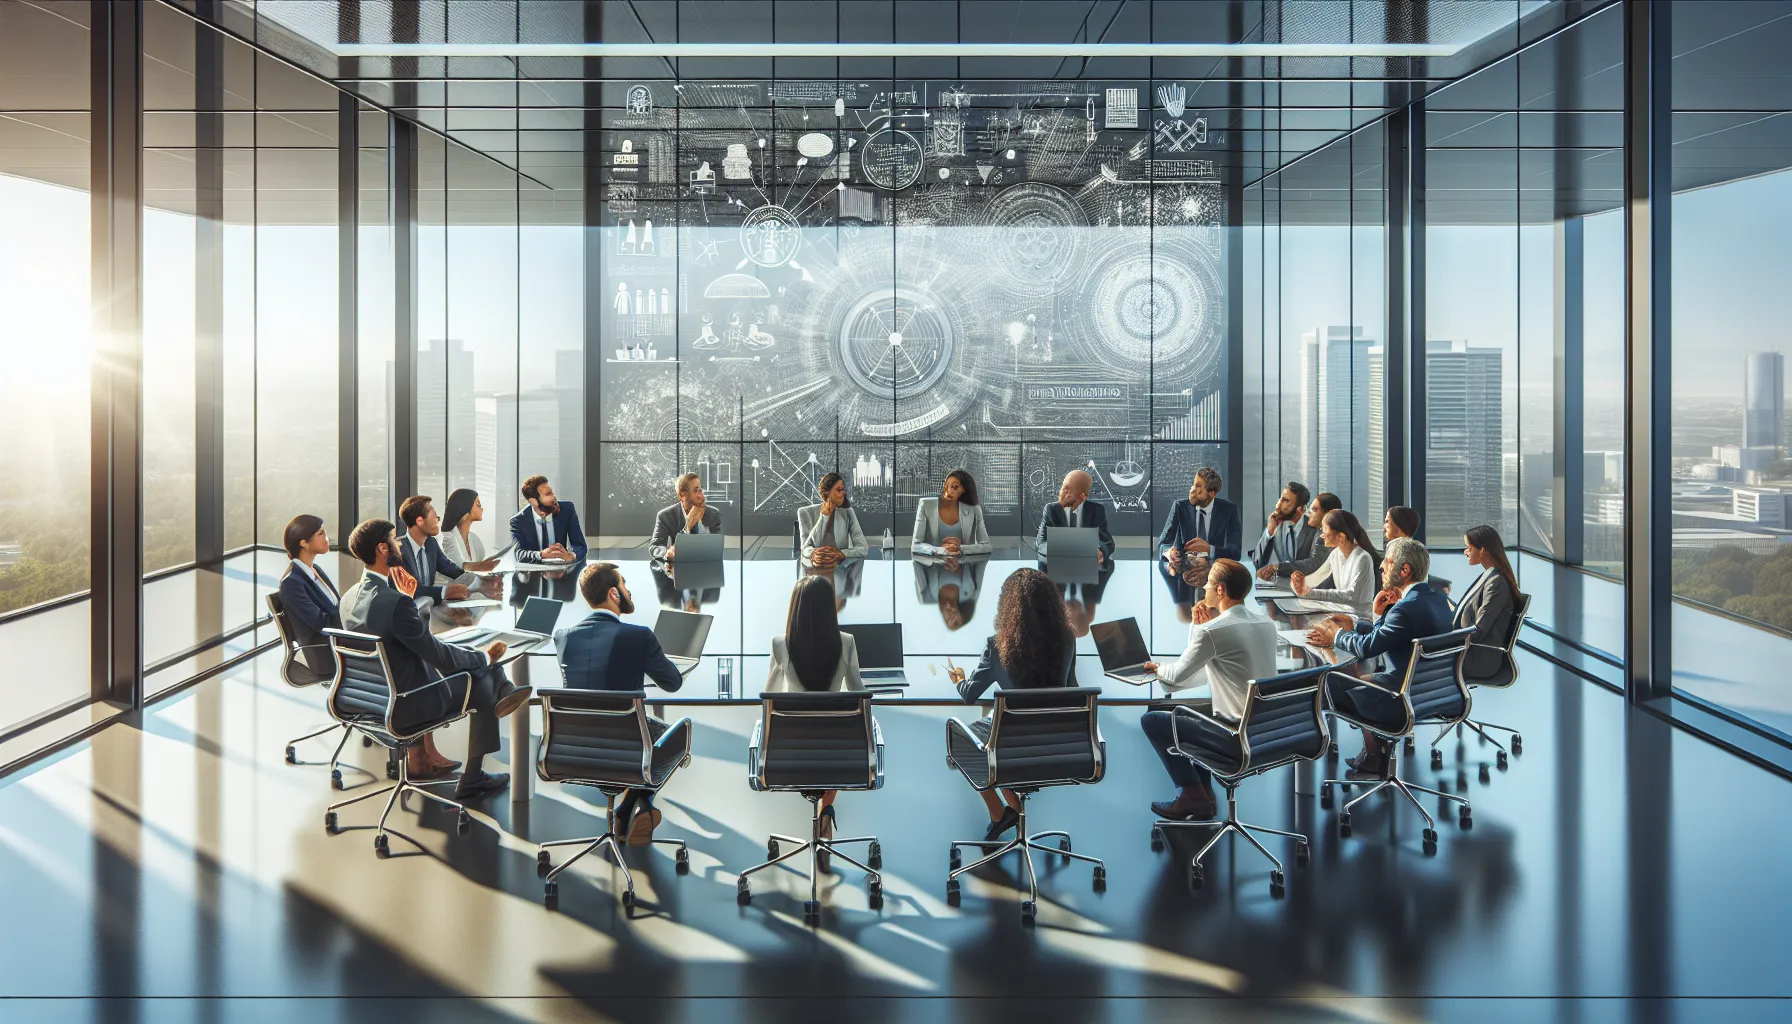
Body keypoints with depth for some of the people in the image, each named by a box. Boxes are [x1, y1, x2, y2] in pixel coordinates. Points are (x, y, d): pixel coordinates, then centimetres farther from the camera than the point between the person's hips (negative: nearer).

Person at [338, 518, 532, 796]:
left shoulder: (350, 597, -2)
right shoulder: (395, 602, -30)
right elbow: (437, 654, -20)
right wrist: (485, 656, -5)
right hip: (407, 706, -8)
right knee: (482, 686, 13)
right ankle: (472, 779, 23)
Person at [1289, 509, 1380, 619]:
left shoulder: (1362, 558, -18)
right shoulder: (1335, 554, 1)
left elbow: (1353, 595, -28)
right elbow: (1316, 577, 10)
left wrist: (1310, 593, -32)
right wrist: (1298, 582, -13)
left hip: (1361, 616, -6)